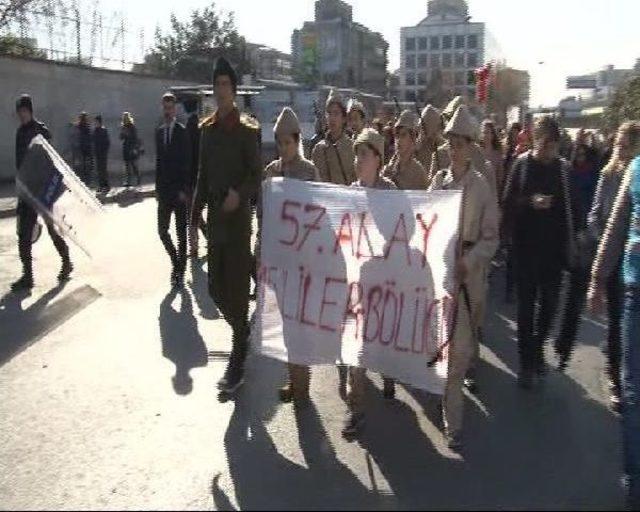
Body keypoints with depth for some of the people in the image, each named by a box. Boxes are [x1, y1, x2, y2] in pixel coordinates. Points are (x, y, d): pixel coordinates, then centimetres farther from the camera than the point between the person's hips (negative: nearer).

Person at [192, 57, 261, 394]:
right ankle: (243, 333, 36)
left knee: (237, 287, -3)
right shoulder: (207, 128, 11)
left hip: (238, 220, -6)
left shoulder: (247, 129, -6)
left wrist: (240, 193, -28)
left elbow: (256, 176, -8)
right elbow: (202, 177, 15)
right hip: (214, 219, 6)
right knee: (216, 286, 12)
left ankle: (238, 361, 7)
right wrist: (193, 220, 13)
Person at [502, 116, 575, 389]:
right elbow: (508, 201, -2)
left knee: (549, 302, 10)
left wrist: (569, 243, 0)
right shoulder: (523, 164, -3)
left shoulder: (563, 167, 2)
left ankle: (537, 348, 34)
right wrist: (530, 202, -19)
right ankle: (526, 362, 15)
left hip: (555, 246, 2)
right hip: (527, 244, -2)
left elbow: (570, 207, 5)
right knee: (527, 303, 4)